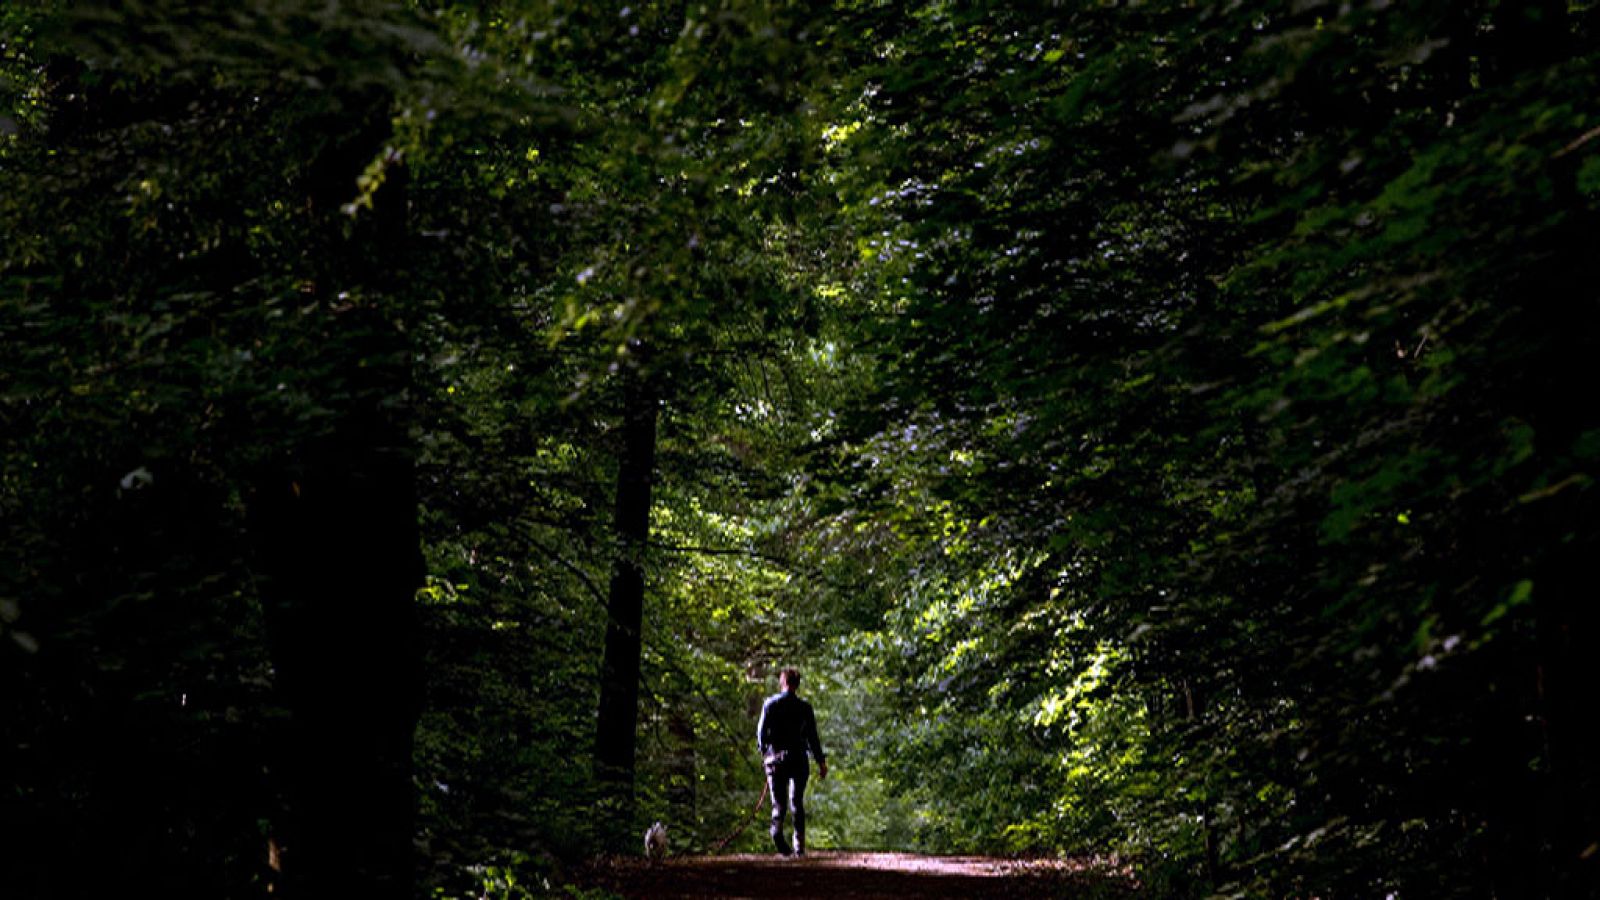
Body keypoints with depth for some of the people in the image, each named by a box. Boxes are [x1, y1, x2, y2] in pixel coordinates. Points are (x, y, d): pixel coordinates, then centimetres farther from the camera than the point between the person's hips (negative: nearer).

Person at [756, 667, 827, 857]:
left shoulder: (770, 704, 2)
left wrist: (764, 751, 19)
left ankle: (777, 827, -28)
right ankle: (799, 846, 4)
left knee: (779, 802, 4)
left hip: (775, 758, 0)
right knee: (798, 803, 10)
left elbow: (761, 732, 2)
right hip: (798, 759, 0)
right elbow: (812, 737, -1)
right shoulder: (804, 707, 0)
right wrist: (821, 762, 5)